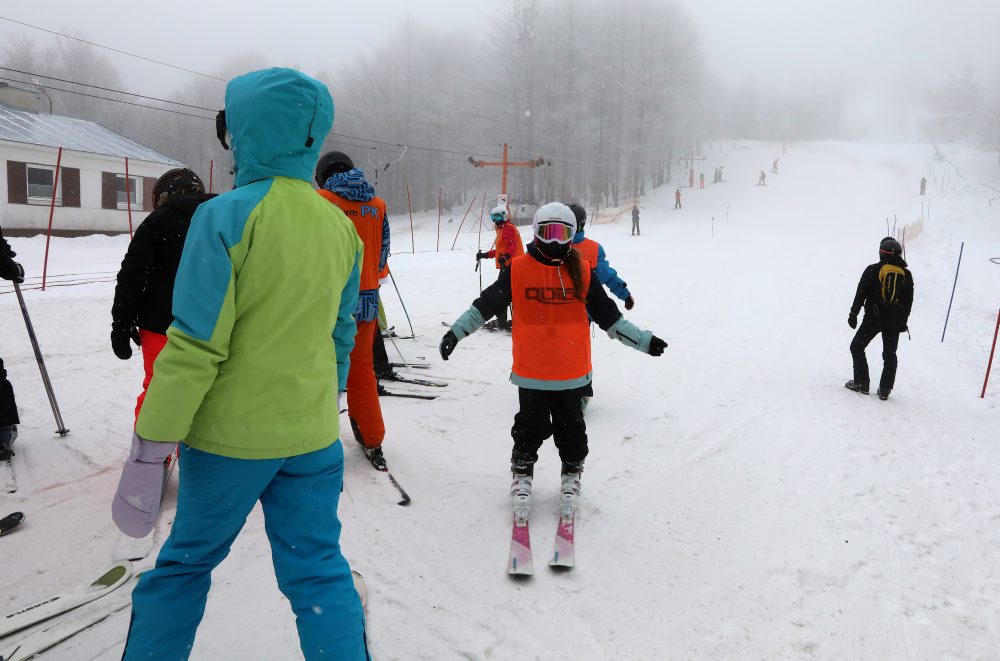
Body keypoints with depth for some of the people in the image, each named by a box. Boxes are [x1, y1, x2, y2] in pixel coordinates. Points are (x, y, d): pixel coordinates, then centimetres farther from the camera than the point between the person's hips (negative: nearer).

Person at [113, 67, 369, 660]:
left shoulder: (227, 216, -15)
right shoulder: (341, 226, 3)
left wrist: (149, 451, -10)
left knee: (187, 560, 18)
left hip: (231, 434, -4)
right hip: (313, 435, 4)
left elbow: (195, 347, -18)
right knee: (319, 569, 13)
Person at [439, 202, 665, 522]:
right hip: (531, 371, -1)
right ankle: (522, 474, 33)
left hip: (571, 371, 1)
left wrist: (644, 340, 5)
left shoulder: (582, 271, 0)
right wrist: (455, 332, -6)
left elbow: (609, 315, 6)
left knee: (571, 427, 15)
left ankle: (572, 473, 36)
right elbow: (485, 304, -1)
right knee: (531, 427, 11)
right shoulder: (518, 269, -5)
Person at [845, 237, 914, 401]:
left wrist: (853, 314, 0)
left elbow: (861, 294, -6)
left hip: (873, 318, -3)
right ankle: (885, 389, 7)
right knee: (890, 355, 11)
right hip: (895, 321, 4)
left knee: (857, 347, 10)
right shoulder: (906, 274, 5)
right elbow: (908, 301, 8)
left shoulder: (873, 270, -7)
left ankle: (861, 383, 5)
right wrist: (903, 322, 16)